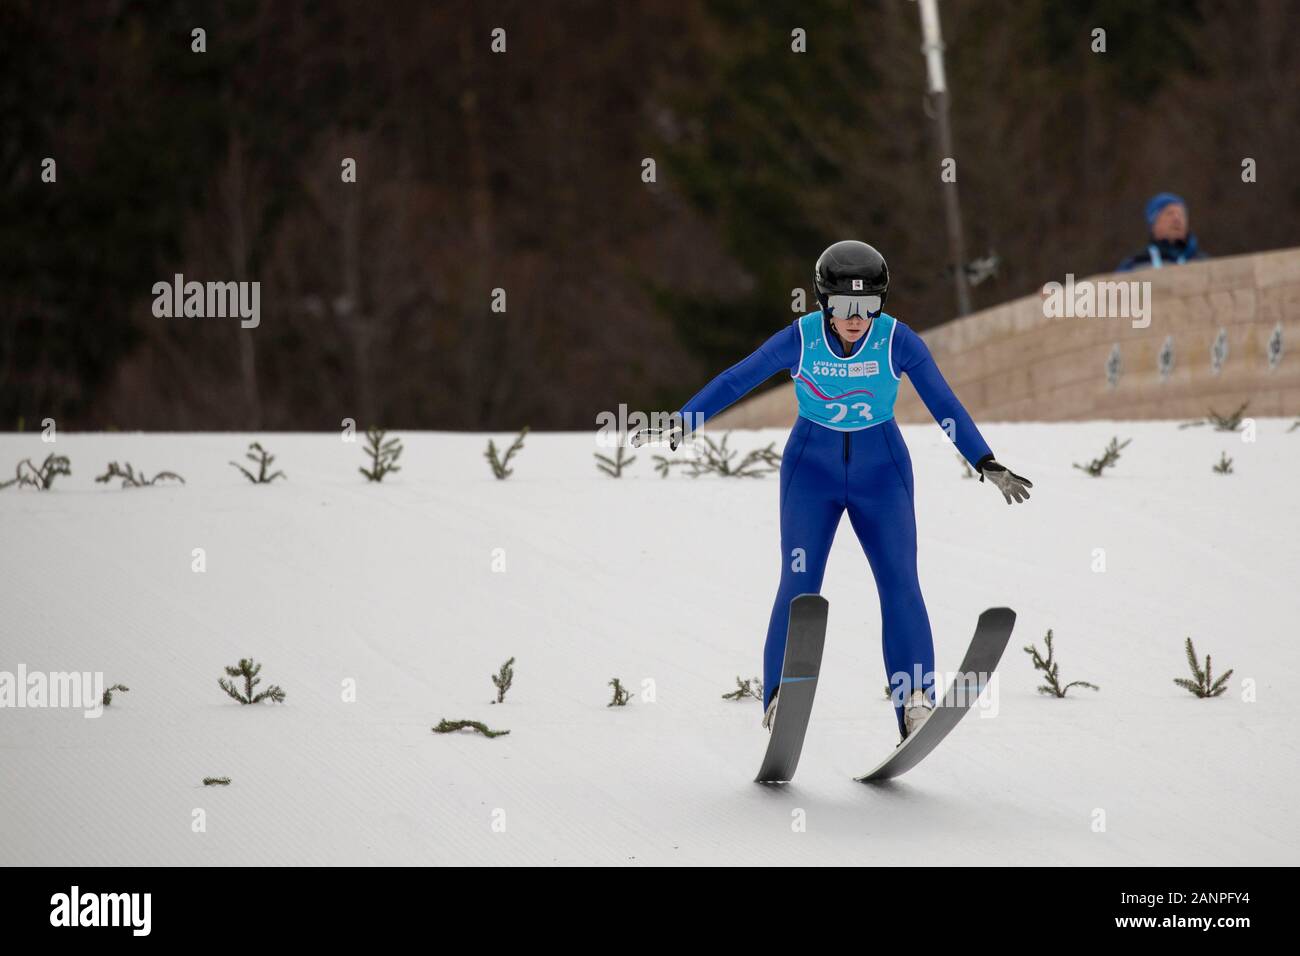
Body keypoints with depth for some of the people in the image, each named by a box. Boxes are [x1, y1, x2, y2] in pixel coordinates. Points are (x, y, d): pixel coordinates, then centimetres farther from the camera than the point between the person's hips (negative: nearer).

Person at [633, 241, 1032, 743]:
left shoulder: (898, 341, -15)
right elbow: (734, 381, -4)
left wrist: (987, 466, -8)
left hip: (881, 475, 0)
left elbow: (944, 404, -6)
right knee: (798, 583, -15)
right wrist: (679, 424, -5)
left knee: (900, 582, -15)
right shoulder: (799, 339, -15)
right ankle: (780, 698, -15)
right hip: (812, 470, 0)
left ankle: (915, 701, -19)